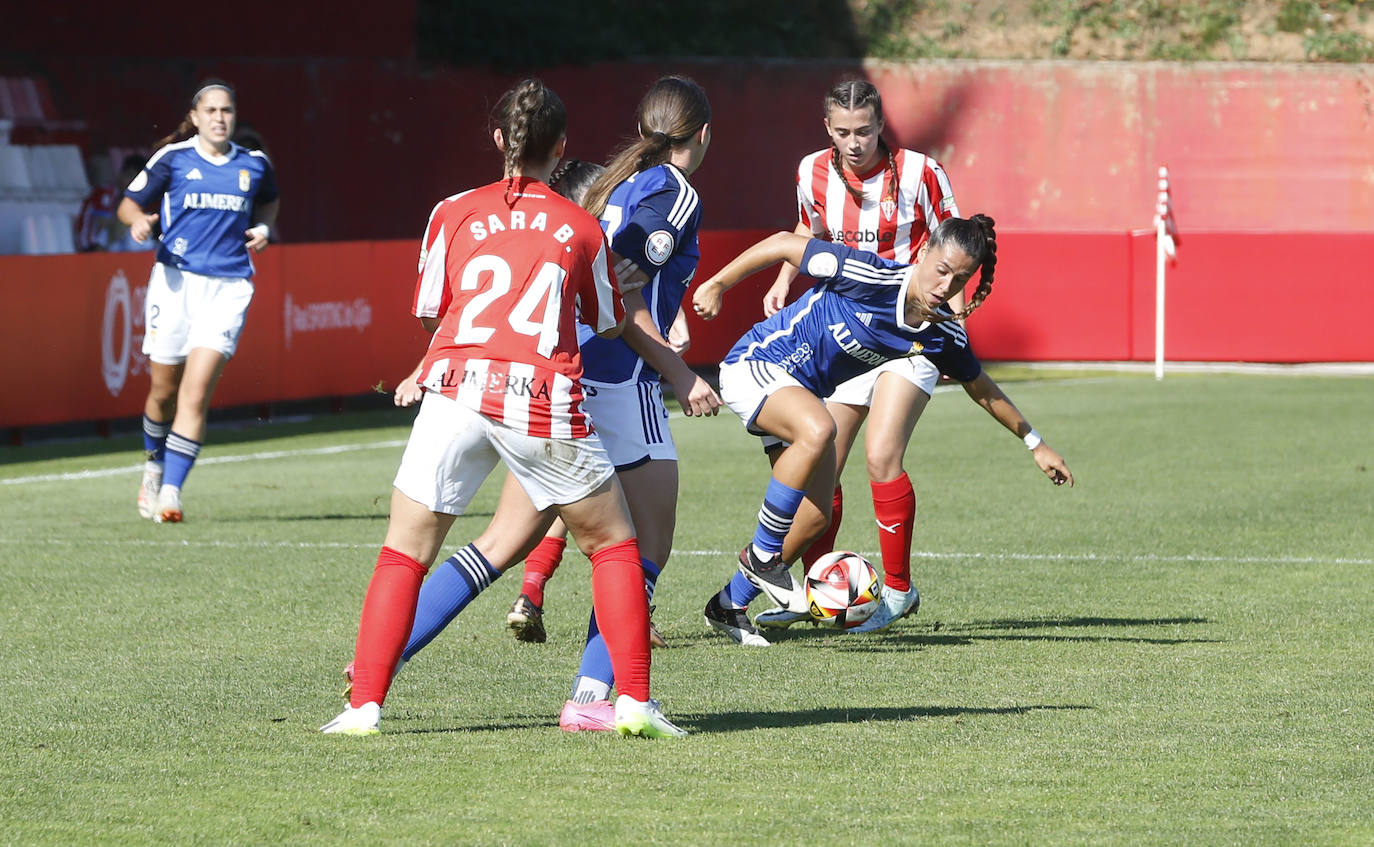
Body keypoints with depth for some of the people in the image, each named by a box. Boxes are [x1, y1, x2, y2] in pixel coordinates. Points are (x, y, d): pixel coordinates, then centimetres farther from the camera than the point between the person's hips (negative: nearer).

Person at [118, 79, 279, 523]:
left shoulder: (254, 165, 8)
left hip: (228, 285, 0)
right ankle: (154, 466, 35)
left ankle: (171, 492, -11)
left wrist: (264, 227, 8)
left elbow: (269, 201, 29)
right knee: (164, 390, 7)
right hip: (176, 281, 0)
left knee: (195, 395, -11)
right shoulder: (172, 159, 2)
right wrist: (139, 220, -14)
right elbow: (129, 204, 9)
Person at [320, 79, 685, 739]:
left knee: (403, 554, 10)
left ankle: (364, 705, 0)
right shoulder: (581, 227, 13)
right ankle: (633, 701, 7)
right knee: (613, 545, 15)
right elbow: (610, 324, 24)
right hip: (545, 402, 0)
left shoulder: (454, 213, 13)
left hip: (456, 389, 0)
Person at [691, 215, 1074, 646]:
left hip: (802, 394, 7)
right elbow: (784, 244, -17)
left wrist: (1036, 443, 16)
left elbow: (982, 388, 11)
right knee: (817, 429, -37)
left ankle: (729, 605, 20)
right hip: (755, 365, -7)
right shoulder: (869, 275, -28)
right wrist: (716, 286, -15)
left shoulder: (943, 333, -8)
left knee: (814, 519, -1)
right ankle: (761, 556, -20)